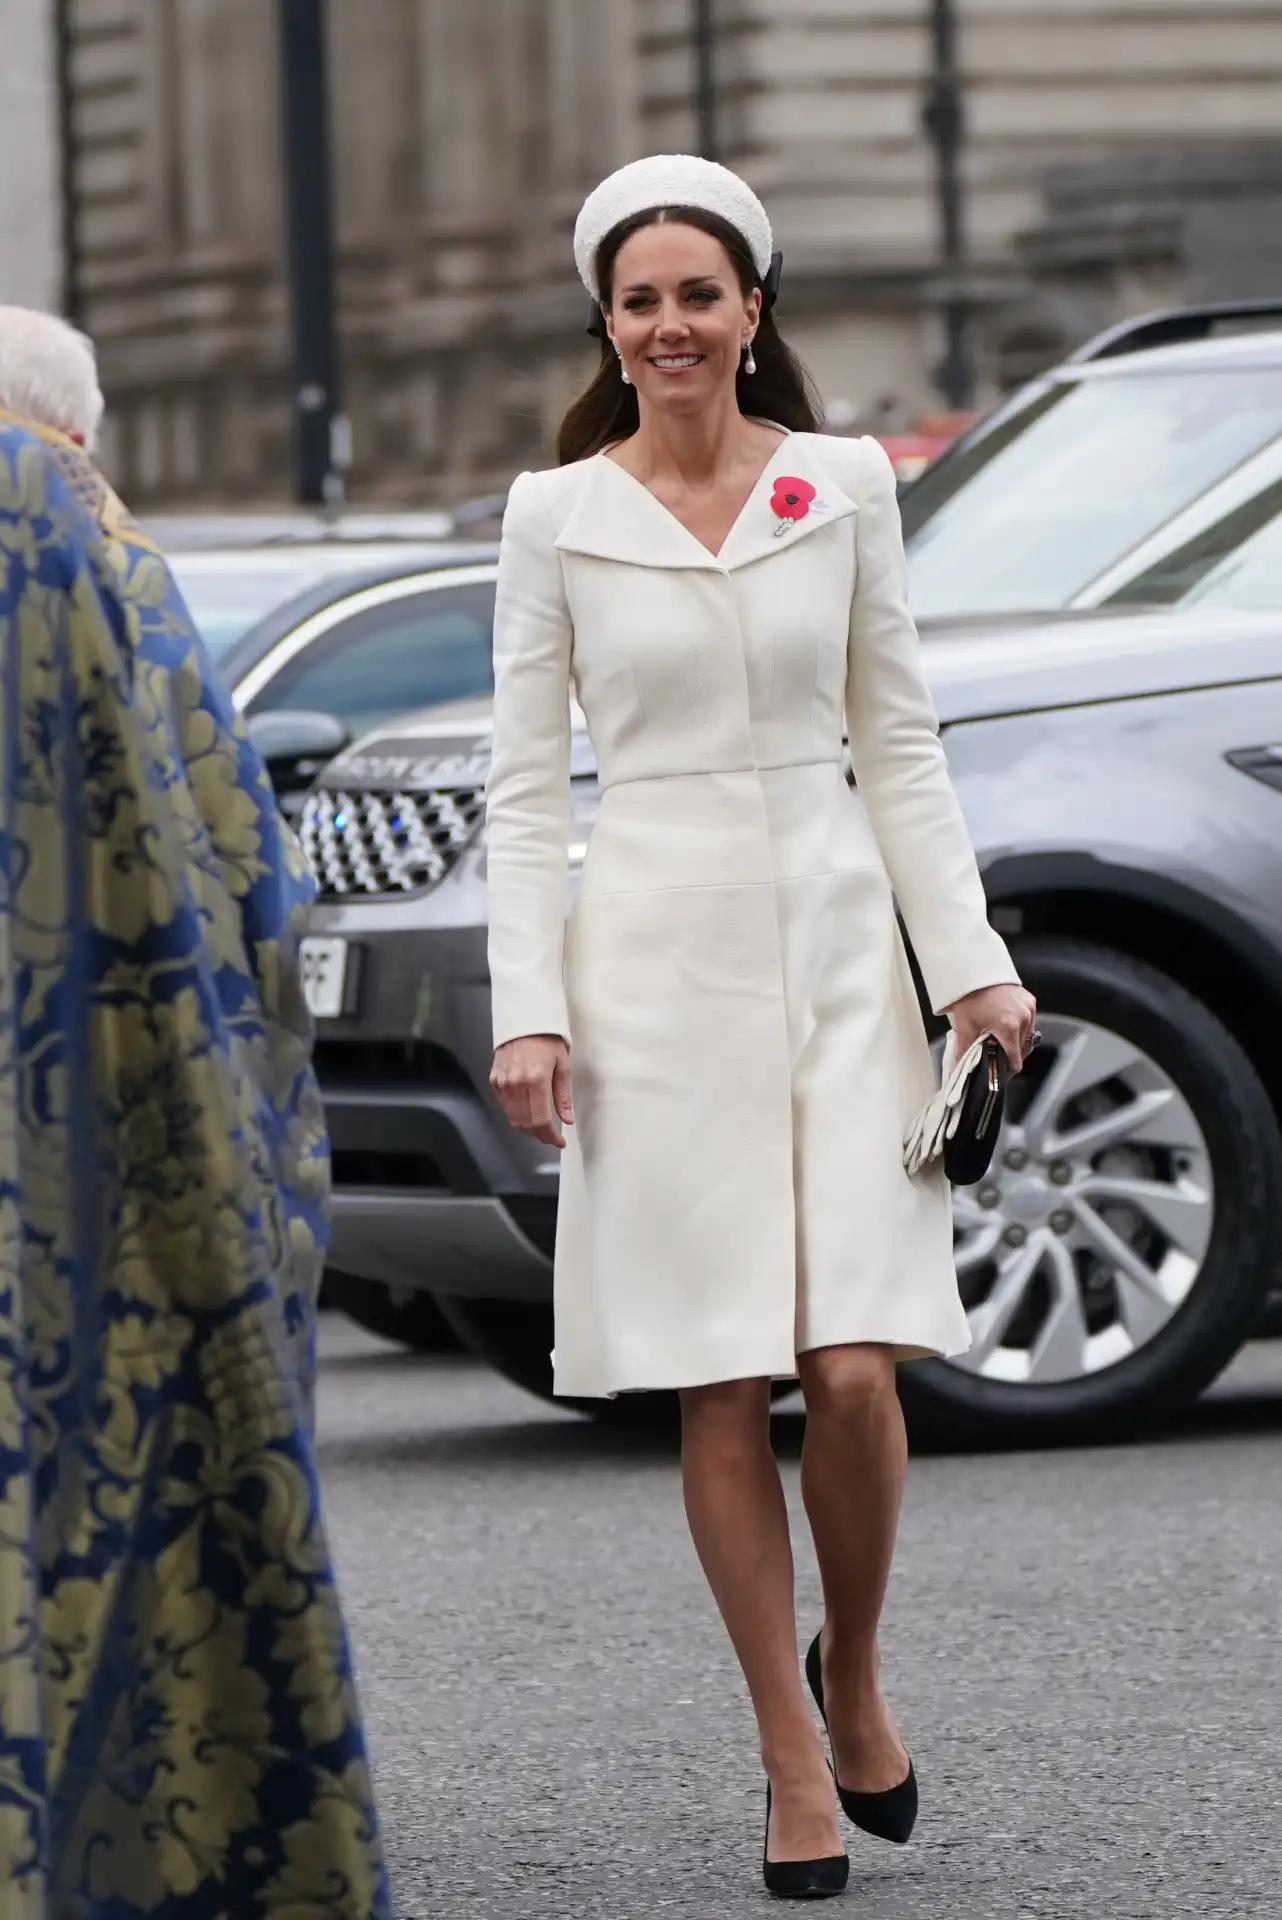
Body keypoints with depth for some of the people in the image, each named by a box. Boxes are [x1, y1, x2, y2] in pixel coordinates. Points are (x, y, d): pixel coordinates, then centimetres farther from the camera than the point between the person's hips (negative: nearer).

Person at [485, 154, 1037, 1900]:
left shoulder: (845, 489, 6)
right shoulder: (557, 517, 3)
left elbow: (899, 744, 10)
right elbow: (526, 786, 3)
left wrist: (971, 964, 3)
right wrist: (525, 1011, -5)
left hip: (835, 936, 1)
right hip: (657, 953, -1)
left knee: (857, 1372, -8)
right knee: (725, 1394, -1)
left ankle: (854, 1671, 18)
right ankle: (793, 1753, 9)